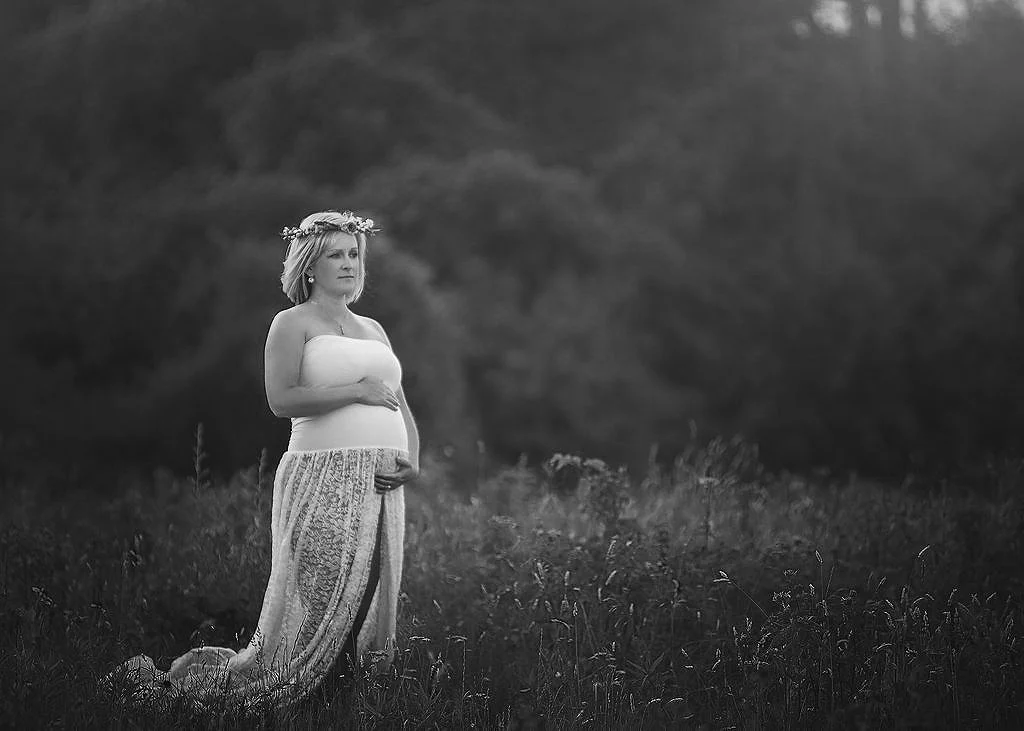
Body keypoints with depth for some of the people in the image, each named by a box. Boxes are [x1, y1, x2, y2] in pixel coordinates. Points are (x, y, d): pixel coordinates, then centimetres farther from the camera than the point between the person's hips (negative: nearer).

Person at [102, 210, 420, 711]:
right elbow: (282, 399, -12)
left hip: (380, 486, 7)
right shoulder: (292, 324, 3)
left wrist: (412, 461, 2)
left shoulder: (372, 330, 23)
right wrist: (358, 391, -11)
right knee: (314, 613, -10)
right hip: (323, 481, -7)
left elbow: (400, 409, 21)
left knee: (368, 611, 2)